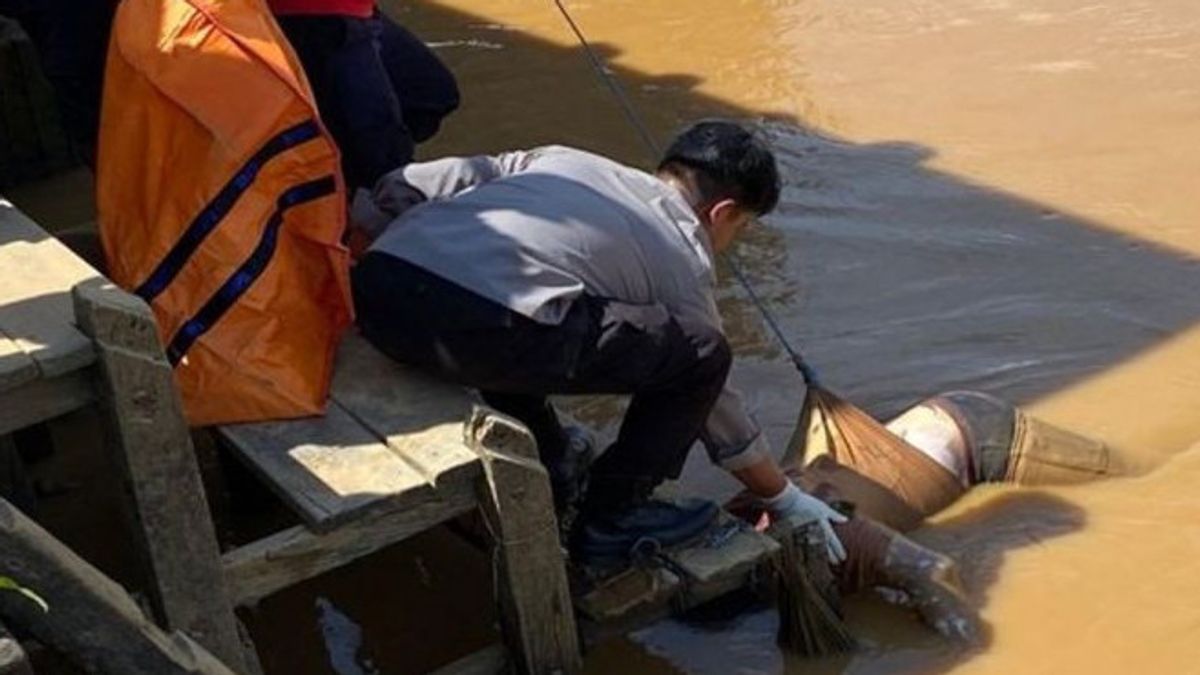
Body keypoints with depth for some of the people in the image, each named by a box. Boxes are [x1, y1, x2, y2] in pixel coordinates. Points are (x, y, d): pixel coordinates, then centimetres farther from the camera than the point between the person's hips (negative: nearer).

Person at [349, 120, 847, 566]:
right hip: (478, 325, -7)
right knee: (703, 356, 10)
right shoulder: (684, 262, 20)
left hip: (373, 289, 7)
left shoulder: (565, 159, 31)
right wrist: (788, 501, 45)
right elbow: (720, 415, 30)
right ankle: (613, 520, 21)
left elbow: (401, 186, 22)